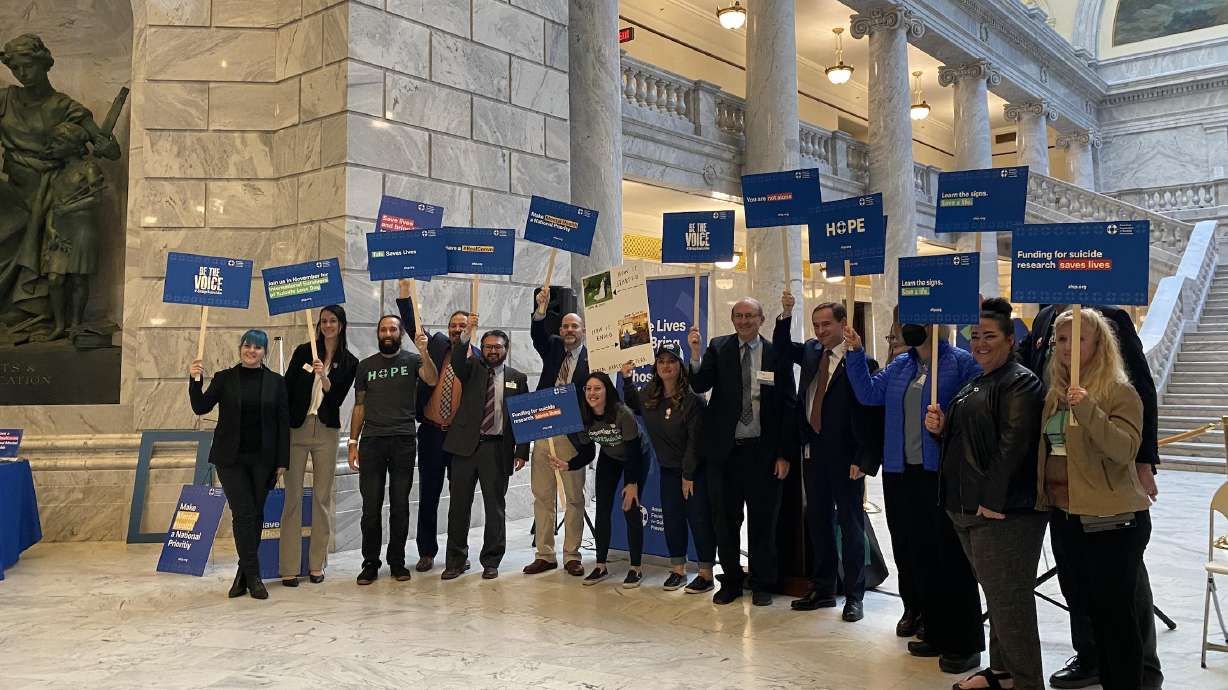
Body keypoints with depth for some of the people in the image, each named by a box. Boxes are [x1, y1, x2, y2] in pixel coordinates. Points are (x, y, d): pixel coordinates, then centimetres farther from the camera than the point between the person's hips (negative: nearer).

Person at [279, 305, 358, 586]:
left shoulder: (350, 362, 6)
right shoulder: (303, 351, 6)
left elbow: (338, 398, -3)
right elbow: (287, 389, 4)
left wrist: (323, 376, -20)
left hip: (327, 431, 1)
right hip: (296, 428, 0)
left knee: (322, 497, 5)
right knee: (293, 497, -1)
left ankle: (317, 564, 15)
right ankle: (288, 567, 3)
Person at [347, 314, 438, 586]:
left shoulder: (412, 360, 5)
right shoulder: (365, 366, 12)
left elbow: (432, 380, -16)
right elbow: (359, 406, 14)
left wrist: (423, 352, -30)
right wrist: (353, 443, 8)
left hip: (403, 441, -2)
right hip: (371, 441, 2)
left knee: (400, 505, 5)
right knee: (371, 506, 2)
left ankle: (397, 561, 15)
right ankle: (370, 563, 12)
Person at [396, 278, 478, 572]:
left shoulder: (477, 357, -1)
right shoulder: (436, 345, 7)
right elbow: (412, 323, 1)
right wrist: (405, 290, -7)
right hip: (431, 432, 2)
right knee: (428, 495, 8)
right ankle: (426, 552, 18)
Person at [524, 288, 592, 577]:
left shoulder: (591, 358, -2)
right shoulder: (552, 349, 9)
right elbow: (537, 333, -8)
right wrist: (541, 307, -24)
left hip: (572, 435, -4)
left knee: (574, 497, 5)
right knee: (542, 495, 8)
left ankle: (572, 556, 16)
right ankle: (544, 555, 18)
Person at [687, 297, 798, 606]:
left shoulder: (777, 354, -2)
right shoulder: (718, 348, 1)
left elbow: (789, 406, -1)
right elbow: (700, 386, -9)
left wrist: (785, 453, -4)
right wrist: (695, 354, -26)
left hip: (763, 452, -1)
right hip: (725, 450, 1)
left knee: (763, 521, 9)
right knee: (726, 521, 12)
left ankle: (763, 584, 26)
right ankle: (731, 581, 28)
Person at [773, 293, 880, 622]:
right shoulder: (810, 351, 8)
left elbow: (868, 413, -13)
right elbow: (780, 347, 18)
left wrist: (864, 459, -15)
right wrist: (786, 314, 1)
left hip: (845, 456, -6)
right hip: (813, 450, 6)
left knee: (850, 524, 5)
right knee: (818, 521, 14)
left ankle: (854, 595, 16)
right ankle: (822, 589, 26)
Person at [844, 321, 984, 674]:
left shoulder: (961, 363, -6)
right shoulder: (899, 365, 14)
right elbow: (869, 393, 8)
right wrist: (856, 353, 3)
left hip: (942, 474, -6)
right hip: (902, 473, 7)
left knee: (951, 558, -1)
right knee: (918, 555, 13)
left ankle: (965, 643, 10)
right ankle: (935, 632, 28)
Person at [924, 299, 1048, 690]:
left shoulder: (1020, 383, -11)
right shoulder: (975, 385, 18)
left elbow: (1012, 445, -21)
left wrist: (992, 500, -24)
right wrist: (941, 427, 3)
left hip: (1004, 511, -9)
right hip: (968, 508, 9)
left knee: (1007, 599, -4)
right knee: (995, 594, 18)